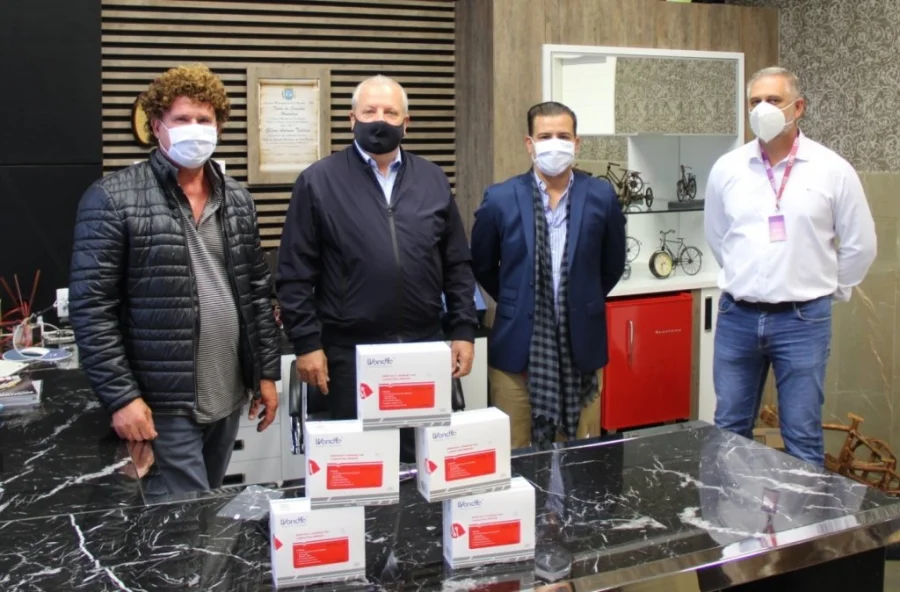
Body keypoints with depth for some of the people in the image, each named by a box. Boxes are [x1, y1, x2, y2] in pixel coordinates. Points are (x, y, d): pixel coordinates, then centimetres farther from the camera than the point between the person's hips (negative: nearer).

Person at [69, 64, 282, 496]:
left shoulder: (237, 200, 9)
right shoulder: (113, 199, -8)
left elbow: (258, 292, 14)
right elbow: (91, 308, -10)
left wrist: (267, 371, 10)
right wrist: (120, 396, -14)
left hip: (227, 395, 6)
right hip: (163, 401, -5)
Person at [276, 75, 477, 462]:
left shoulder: (432, 180, 9)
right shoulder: (318, 181, -2)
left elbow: (457, 265, 10)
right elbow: (295, 274, -4)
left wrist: (464, 330, 4)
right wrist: (307, 343, -9)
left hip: (425, 348, 3)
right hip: (351, 352, -3)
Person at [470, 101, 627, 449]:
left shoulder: (601, 197, -1)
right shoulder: (500, 199, -4)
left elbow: (613, 265, 13)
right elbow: (481, 266, 10)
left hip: (581, 349, 1)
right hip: (516, 349, -1)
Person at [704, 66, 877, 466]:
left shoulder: (833, 170, -4)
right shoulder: (726, 169, 2)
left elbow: (859, 245, 5)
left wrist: (828, 290, 11)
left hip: (803, 320, -2)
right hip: (737, 318, 3)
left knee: (802, 436, 6)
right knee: (729, 431, 12)